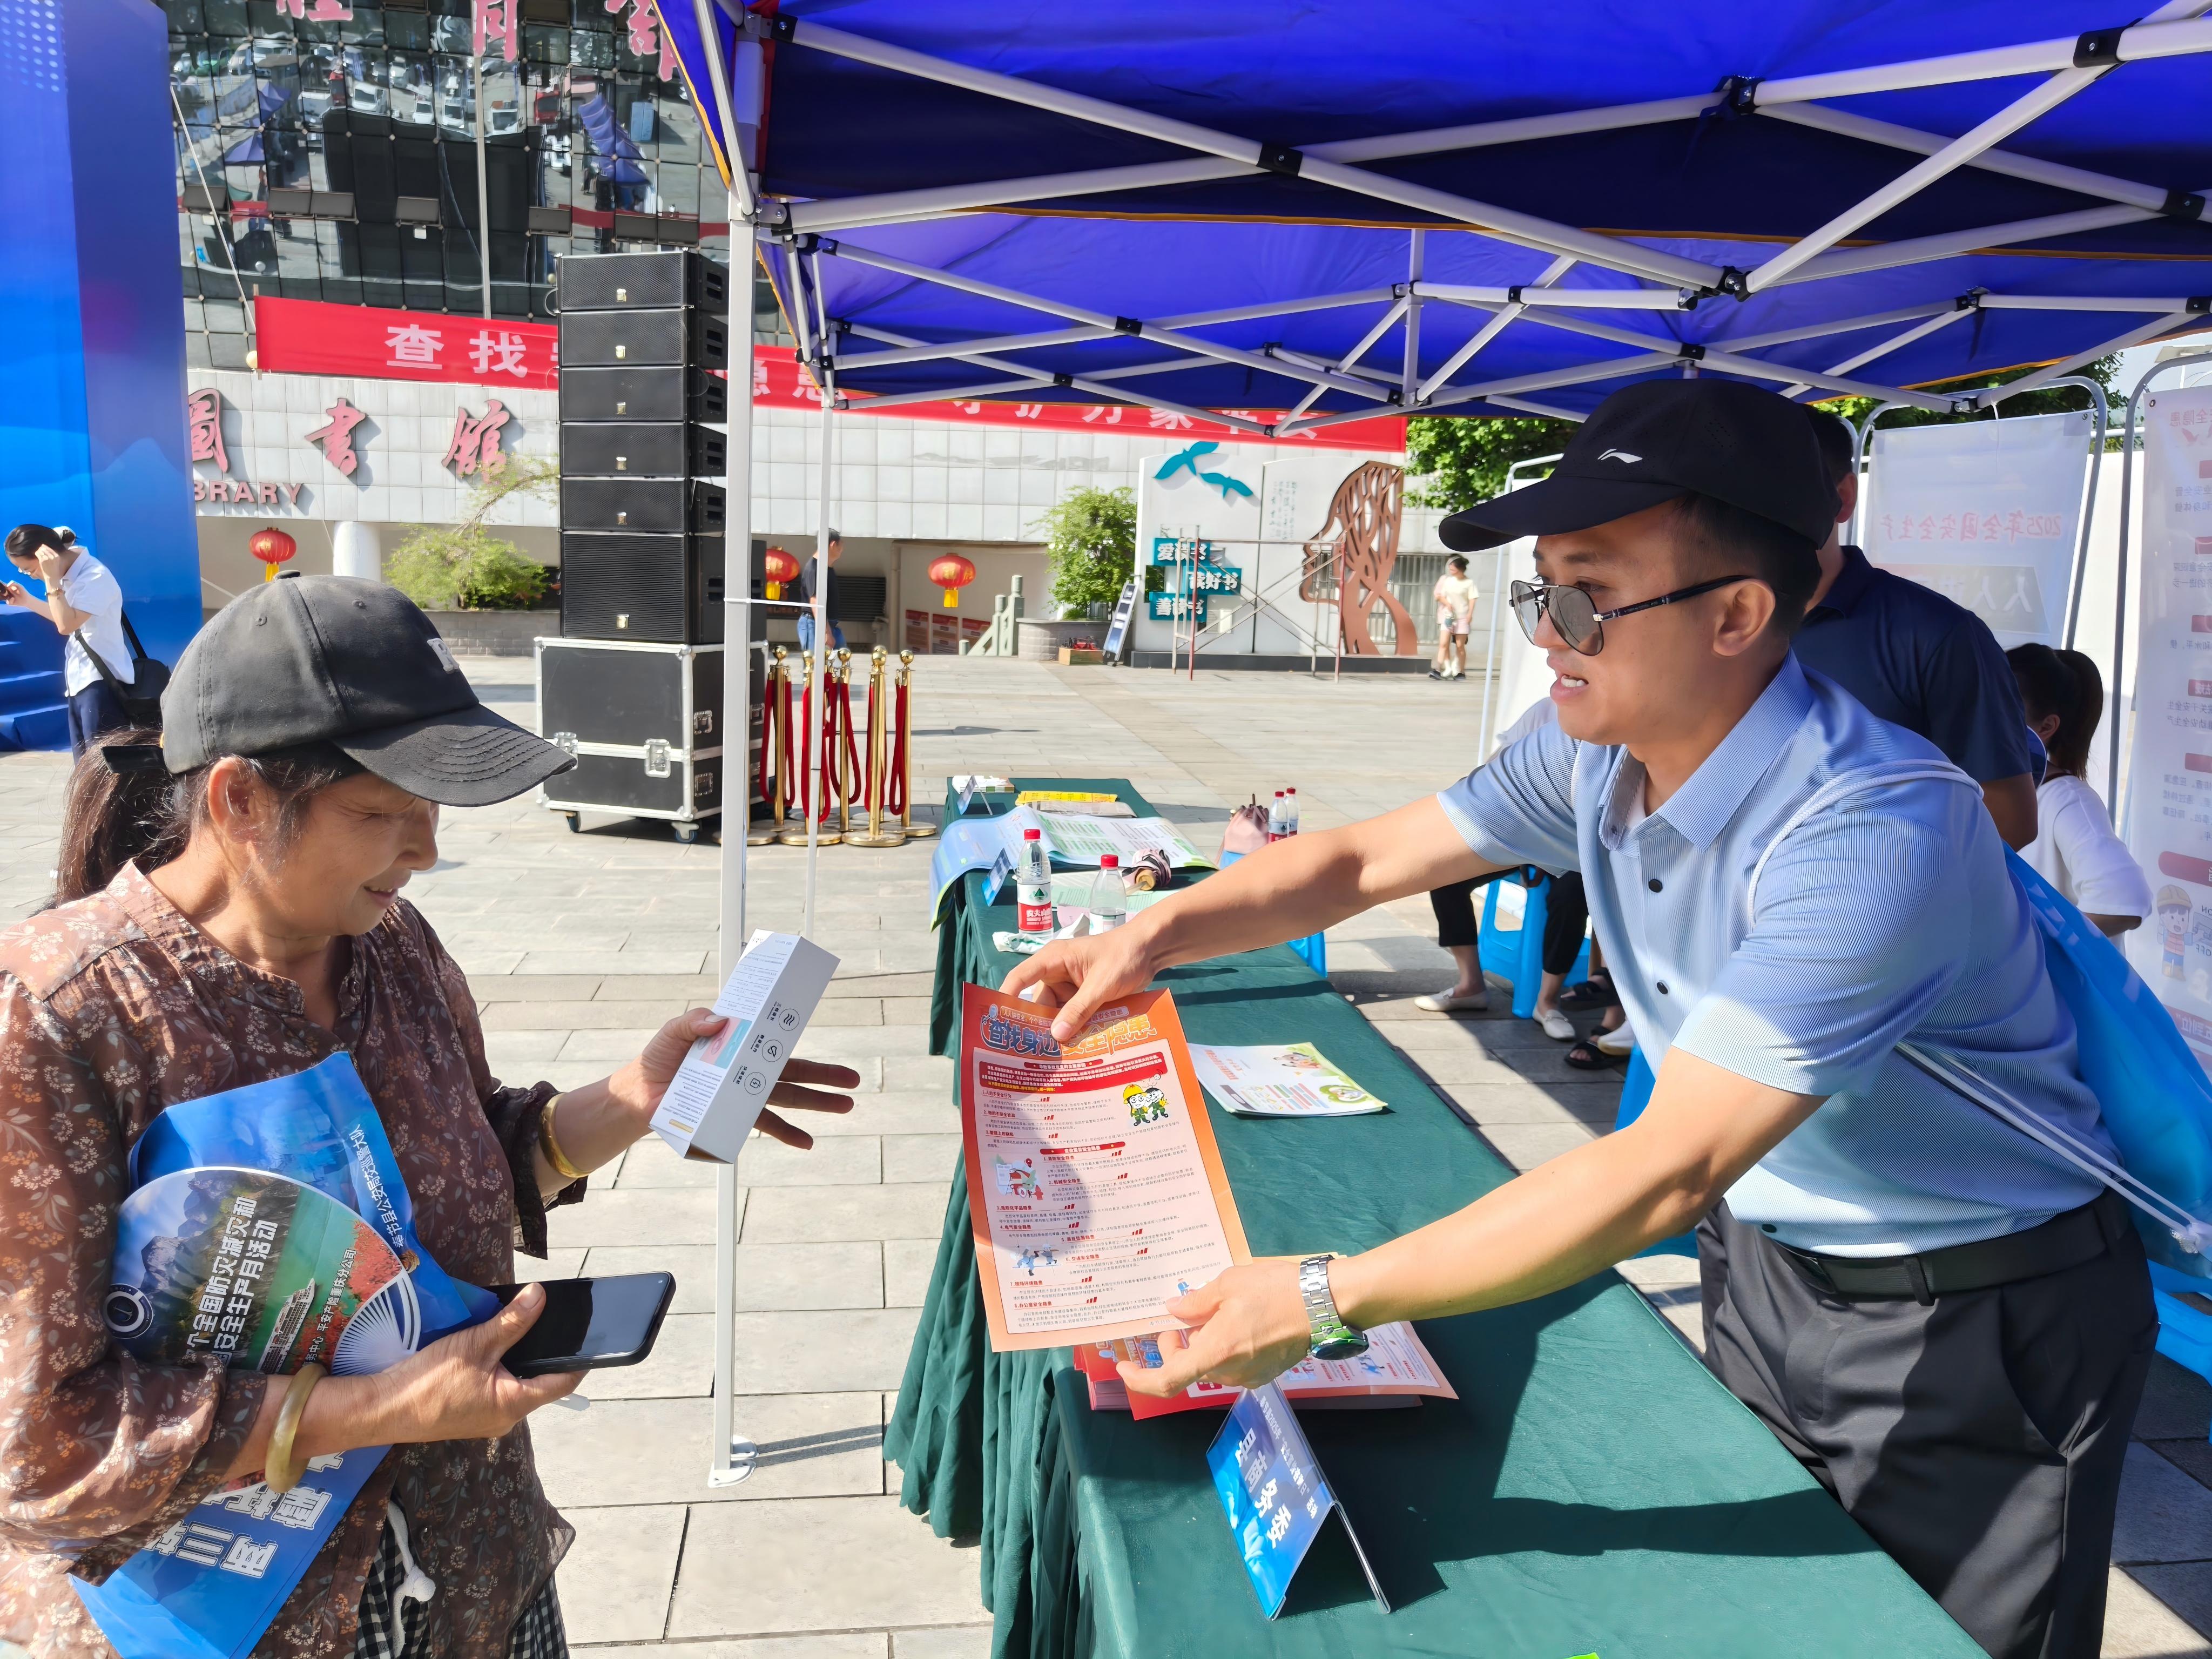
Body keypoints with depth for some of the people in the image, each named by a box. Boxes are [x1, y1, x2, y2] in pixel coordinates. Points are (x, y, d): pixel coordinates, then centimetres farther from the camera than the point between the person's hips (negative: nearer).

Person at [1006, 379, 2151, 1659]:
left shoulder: (1877, 832, -34)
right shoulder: (1595, 758, -9)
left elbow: (1666, 1173, -38)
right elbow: (1366, 861, 1)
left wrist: (1327, 1303, -37)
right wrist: (1158, 934, -15)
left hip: (1975, 1324, -6)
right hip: (1763, 1266, 7)